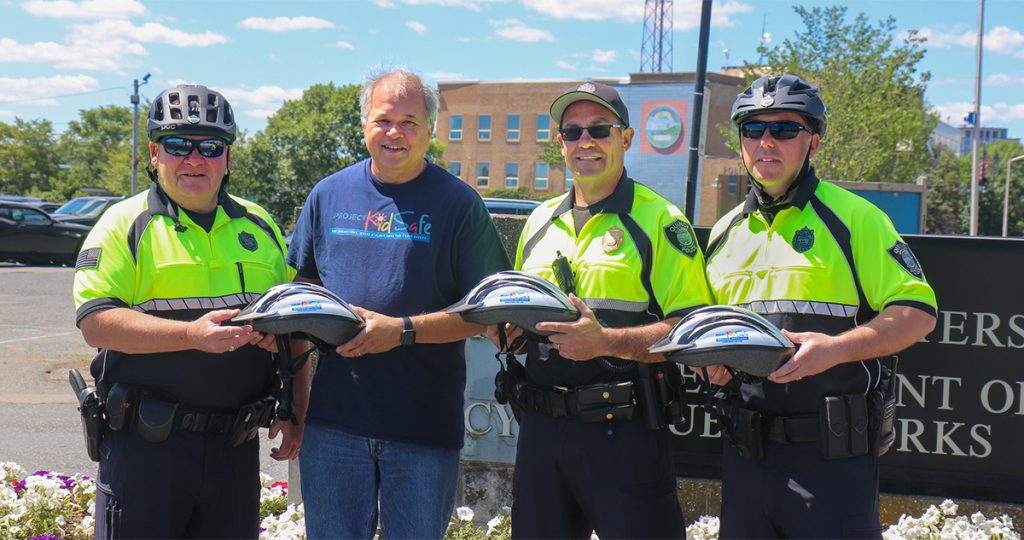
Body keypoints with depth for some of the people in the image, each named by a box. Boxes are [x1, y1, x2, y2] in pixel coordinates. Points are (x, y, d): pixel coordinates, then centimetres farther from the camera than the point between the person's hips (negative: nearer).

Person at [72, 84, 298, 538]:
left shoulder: (259, 226, 13)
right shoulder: (125, 224, -2)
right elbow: (95, 323, -13)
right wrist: (192, 335, -23)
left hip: (236, 447, 4)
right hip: (145, 447, -4)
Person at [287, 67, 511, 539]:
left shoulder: (458, 203, -2)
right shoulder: (329, 194, 9)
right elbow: (304, 286, 18)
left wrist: (403, 330, -16)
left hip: (424, 424, -3)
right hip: (332, 417, 3)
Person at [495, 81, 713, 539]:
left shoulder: (659, 221, -3)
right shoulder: (539, 222, 16)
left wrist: (607, 341, -23)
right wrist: (506, 329, 4)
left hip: (623, 432, -5)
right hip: (540, 427, 6)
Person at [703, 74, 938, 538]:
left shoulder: (853, 217, -1)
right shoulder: (725, 232, 15)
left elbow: (917, 312, -6)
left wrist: (836, 347, -21)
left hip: (833, 454, -5)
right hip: (744, 451, 5)